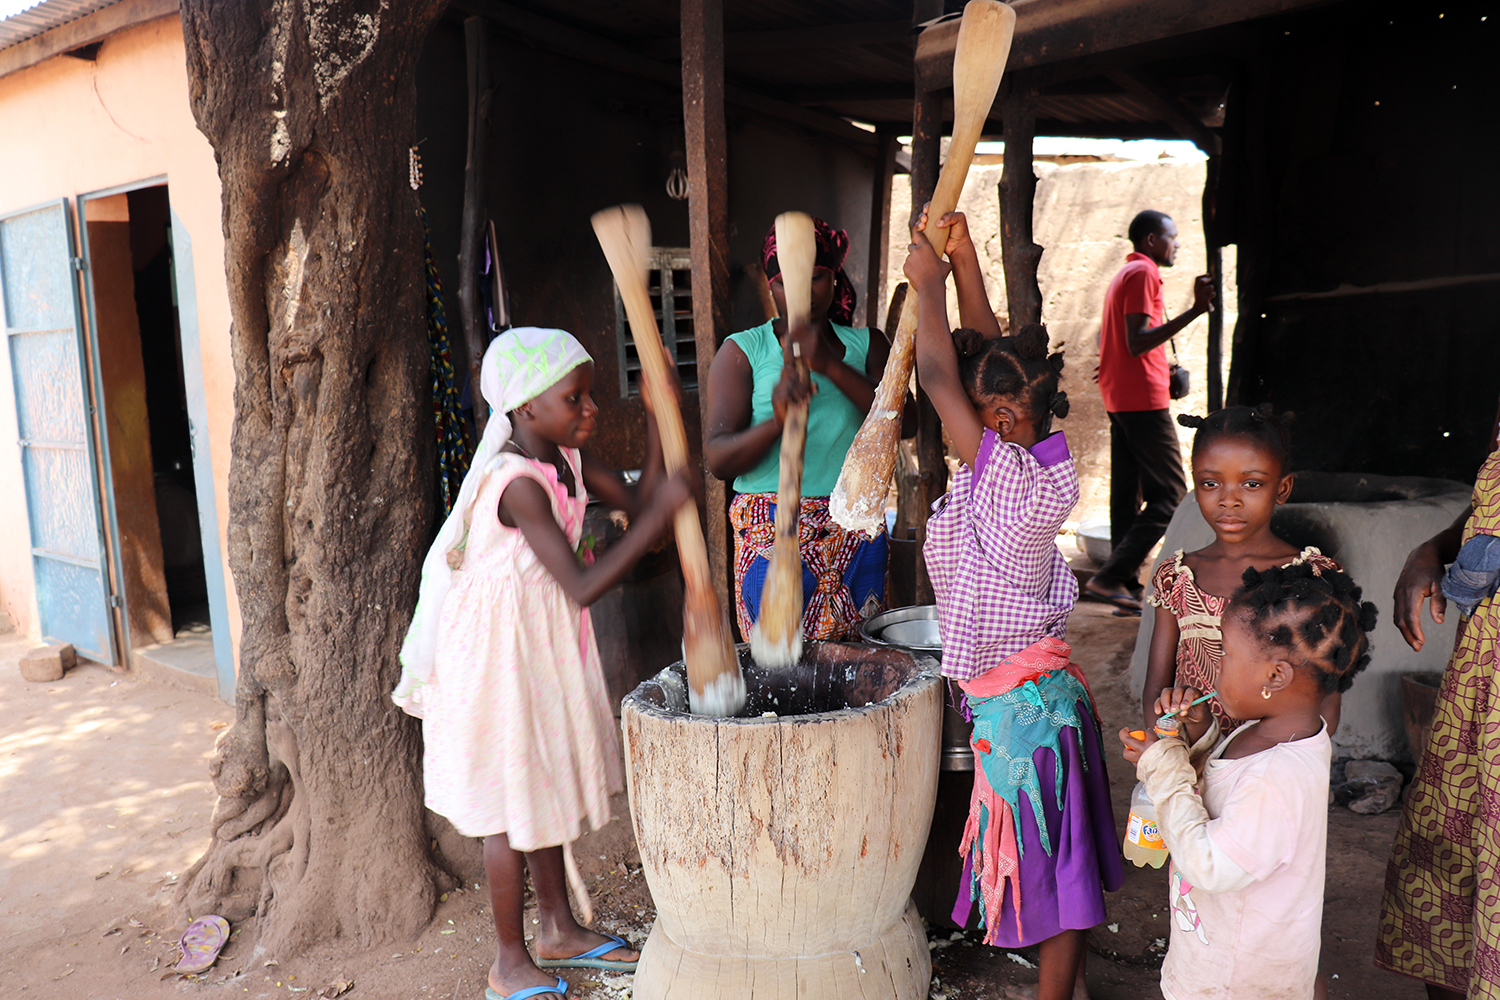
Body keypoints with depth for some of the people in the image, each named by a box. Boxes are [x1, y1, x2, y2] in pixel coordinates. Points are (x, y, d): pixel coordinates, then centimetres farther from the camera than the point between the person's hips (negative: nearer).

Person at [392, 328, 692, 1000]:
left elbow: (639, 500, 4)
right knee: (513, 805, 5)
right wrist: (660, 515, -33)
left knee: (545, 785, 19)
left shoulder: (567, 459, 0)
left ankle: (558, 929, 37)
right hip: (501, 649, -9)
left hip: (546, 643, 9)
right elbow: (583, 586, -32)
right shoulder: (519, 484, -28)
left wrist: (656, 413, -4)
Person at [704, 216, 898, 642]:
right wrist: (777, 421, -27)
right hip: (772, 532, -2)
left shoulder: (866, 344, 10)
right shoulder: (742, 351, 1)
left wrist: (831, 366, -18)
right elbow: (718, 460, -8)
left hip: (856, 530, 3)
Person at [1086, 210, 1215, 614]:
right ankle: (1109, 578, -14)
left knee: (1129, 495, 7)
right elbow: (1137, 342, -20)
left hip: (1119, 398, 10)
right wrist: (1194, 311, -24)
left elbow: (1113, 341, 26)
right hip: (1143, 398, -10)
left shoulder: (1124, 274, 22)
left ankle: (1128, 588, 8)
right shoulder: (1143, 274, -9)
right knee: (1171, 494, -9)